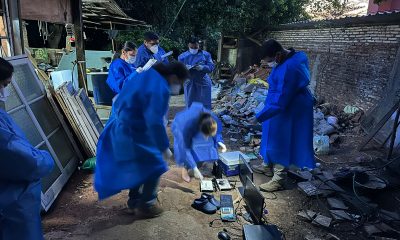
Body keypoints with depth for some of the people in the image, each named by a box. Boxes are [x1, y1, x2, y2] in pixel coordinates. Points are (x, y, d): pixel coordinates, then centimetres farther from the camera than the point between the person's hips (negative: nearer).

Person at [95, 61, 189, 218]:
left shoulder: (146, 75, 5)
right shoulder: (160, 89, -24)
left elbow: (123, 99, 15)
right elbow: (155, 122, -28)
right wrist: (164, 147, -19)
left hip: (120, 128, 10)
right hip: (134, 133, -10)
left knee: (137, 166, 24)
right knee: (155, 166, 8)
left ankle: (134, 202, 37)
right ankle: (145, 205, 22)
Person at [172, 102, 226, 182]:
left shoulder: (213, 119, -34)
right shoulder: (187, 127, -46)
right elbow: (186, 148, -35)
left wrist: (219, 141, -27)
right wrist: (194, 168, -35)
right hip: (179, 125, -4)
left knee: (210, 141, -18)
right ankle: (184, 170, -3)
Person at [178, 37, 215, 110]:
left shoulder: (206, 54, 0)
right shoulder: (182, 56, 3)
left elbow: (211, 67, -6)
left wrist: (202, 67, -25)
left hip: (203, 83, -1)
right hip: (189, 83, 1)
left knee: (205, 105, 3)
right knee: (190, 105, 7)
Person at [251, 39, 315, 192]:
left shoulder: (289, 69, -32)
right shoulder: (289, 58, 0)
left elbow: (280, 101, -31)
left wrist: (259, 116, -27)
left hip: (289, 112, -10)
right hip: (285, 105, 10)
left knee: (281, 142, 1)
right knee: (274, 137, 21)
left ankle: (279, 179, 15)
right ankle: (268, 166, 39)